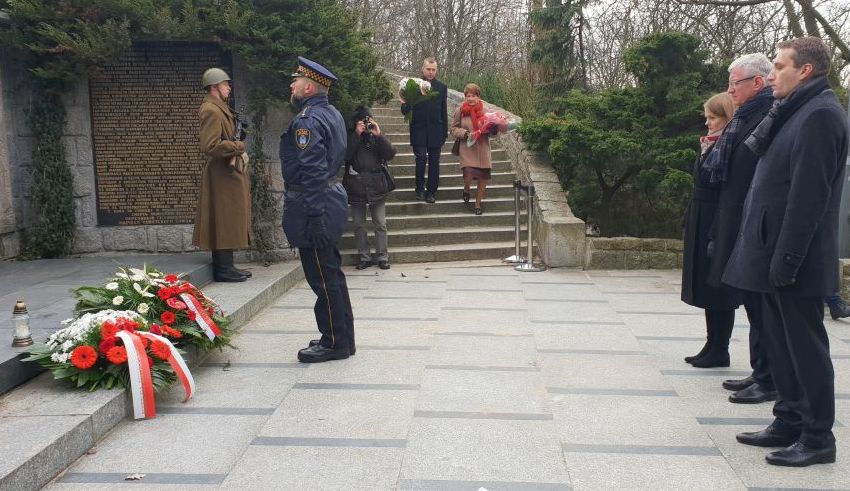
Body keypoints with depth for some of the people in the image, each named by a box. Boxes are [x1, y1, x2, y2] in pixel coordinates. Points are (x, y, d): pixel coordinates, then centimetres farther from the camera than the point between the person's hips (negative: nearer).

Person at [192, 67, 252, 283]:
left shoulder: (219, 109, 18)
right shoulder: (211, 111, -15)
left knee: (227, 223, 13)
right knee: (225, 222, -6)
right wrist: (238, 146, -14)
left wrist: (235, 145, 2)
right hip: (222, 175, -11)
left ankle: (225, 266, 20)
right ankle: (223, 269, 0)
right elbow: (210, 146, -24)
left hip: (228, 172, 11)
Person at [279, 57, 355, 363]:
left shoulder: (307, 122, -17)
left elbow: (313, 173, -23)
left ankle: (334, 343, 9)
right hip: (330, 197, 10)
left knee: (323, 278, -1)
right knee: (331, 274, 16)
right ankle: (341, 338, 25)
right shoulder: (332, 114, 13)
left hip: (313, 204, -10)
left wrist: (313, 217, -23)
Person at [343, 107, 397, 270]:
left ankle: (382, 257, 11)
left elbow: (390, 154, -5)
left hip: (376, 187, 1)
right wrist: (357, 134, -16)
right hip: (356, 188, -1)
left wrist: (378, 135, -13)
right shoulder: (350, 138, 3)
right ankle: (365, 257, 15)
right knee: (359, 226, 5)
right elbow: (345, 156, -15)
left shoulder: (376, 138, 8)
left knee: (380, 225, 3)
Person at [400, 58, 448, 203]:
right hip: (419, 130, -2)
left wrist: (444, 133, 6)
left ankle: (431, 191, 14)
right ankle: (420, 189, 6)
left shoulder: (441, 87, 7)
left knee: (434, 162, 5)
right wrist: (405, 105, -23)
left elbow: (444, 111, 8)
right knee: (421, 158, -11)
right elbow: (406, 110, 1)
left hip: (435, 130, 2)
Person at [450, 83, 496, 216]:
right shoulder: (460, 111, 0)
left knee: (483, 178, 2)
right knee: (469, 173, -19)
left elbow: (492, 128, 12)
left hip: (483, 149, 2)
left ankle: (478, 204, 22)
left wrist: (492, 129, -12)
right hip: (467, 149, -2)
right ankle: (466, 190, 18)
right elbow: (454, 129, 4)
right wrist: (466, 133, -13)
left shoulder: (485, 110, 3)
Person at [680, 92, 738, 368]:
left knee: (718, 289, -1)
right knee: (706, 285, 14)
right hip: (702, 223, 10)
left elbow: (706, 180, -22)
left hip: (718, 224, -10)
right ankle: (712, 346, 23)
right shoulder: (716, 145, 14)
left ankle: (720, 351, 10)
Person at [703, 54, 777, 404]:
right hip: (737, 227, 10)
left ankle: (769, 381, 10)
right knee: (752, 302, 15)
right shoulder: (745, 117, 15)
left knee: (762, 306, -1)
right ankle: (760, 372, 26)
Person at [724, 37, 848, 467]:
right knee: (781, 343, 15)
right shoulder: (796, 112, 16)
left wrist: (785, 260, -22)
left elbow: (808, 196, -21)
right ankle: (790, 423, 26)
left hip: (794, 260, -9)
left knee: (805, 346, 0)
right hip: (775, 254, 9)